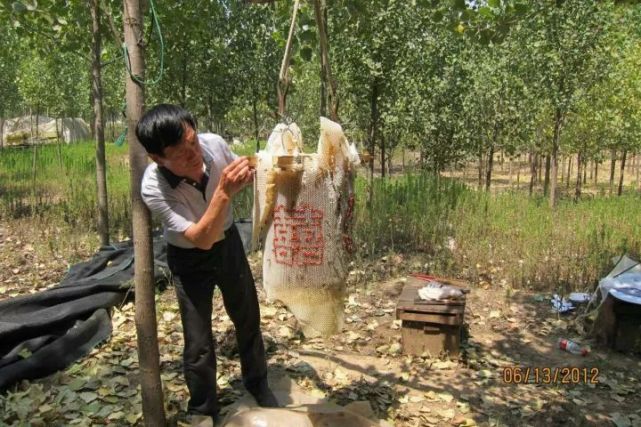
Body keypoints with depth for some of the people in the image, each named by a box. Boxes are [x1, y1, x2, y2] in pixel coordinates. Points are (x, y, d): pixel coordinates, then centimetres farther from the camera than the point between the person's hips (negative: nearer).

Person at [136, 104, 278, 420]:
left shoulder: (213, 144, -24)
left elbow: (245, 174, -2)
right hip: (190, 259, -3)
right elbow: (202, 239, -37)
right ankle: (203, 410, 29)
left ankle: (256, 381, 44)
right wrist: (224, 192, -49)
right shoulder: (154, 189, -33)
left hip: (229, 242, 4)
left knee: (248, 319, 18)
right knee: (198, 344, 1)